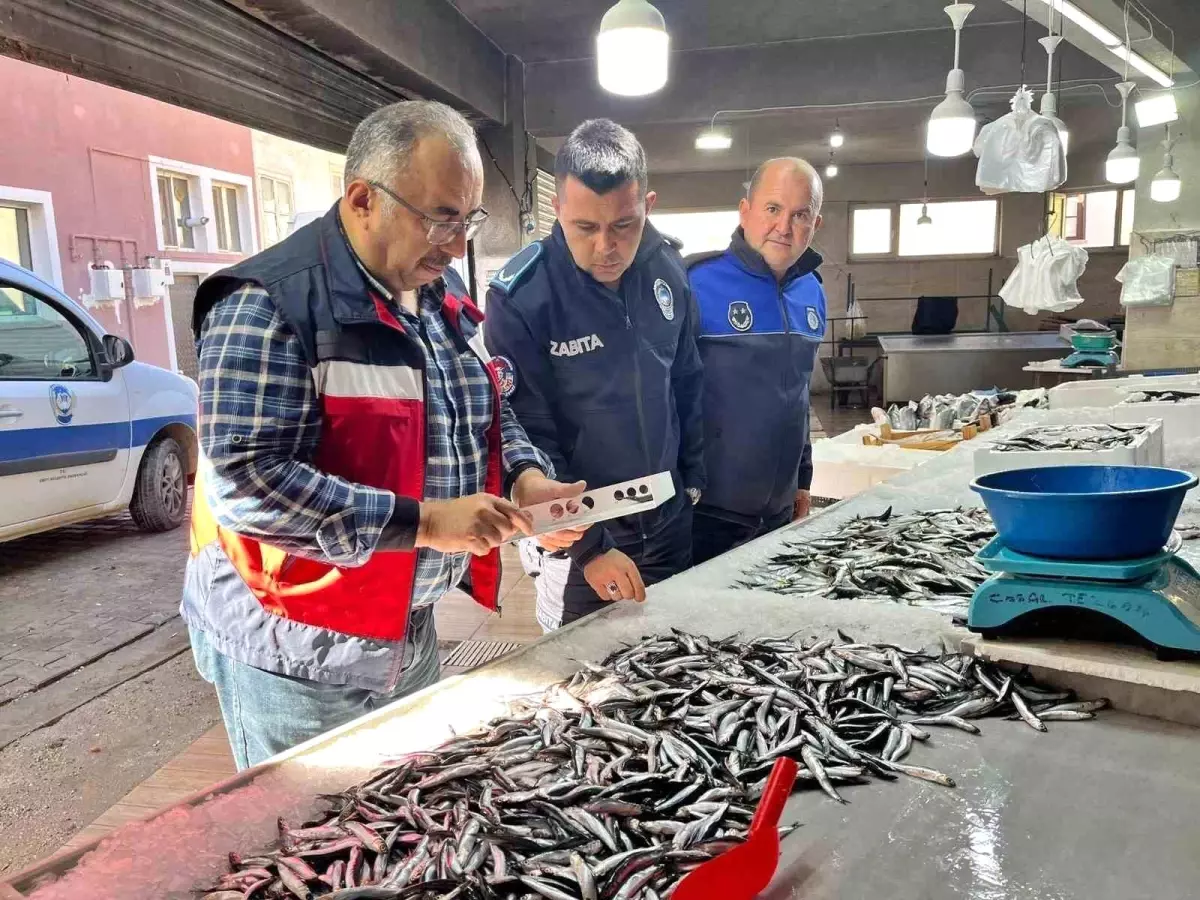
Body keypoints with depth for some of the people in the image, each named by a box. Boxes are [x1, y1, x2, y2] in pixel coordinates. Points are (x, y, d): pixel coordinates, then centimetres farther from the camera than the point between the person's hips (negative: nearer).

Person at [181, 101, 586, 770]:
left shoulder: (442, 292, 5)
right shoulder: (269, 305, -21)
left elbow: (487, 407, 15)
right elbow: (243, 480, -28)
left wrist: (525, 477, -6)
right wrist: (422, 521, -29)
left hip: (411, 633, 8)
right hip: (297, 657, -7)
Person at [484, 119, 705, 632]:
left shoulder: (668, 270, -3)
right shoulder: (519, 297, -20)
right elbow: (527, 440, -17)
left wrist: (693, 479, 9)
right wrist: (588, 548, -19)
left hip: (670, 523, 5)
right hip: (577, 539, -5)